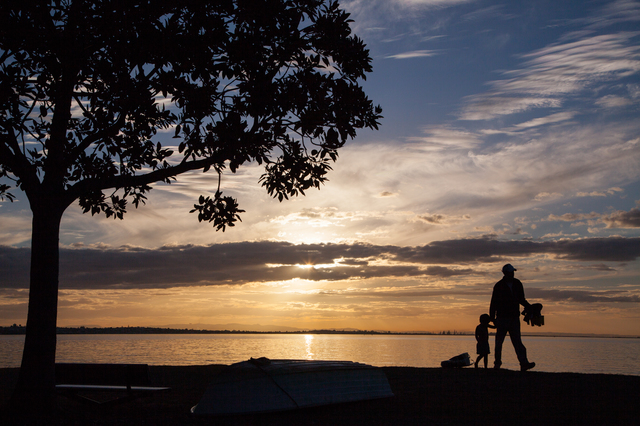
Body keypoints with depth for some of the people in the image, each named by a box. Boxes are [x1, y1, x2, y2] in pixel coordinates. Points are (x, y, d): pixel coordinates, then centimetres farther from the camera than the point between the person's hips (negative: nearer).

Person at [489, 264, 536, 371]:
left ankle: (524, 363, -13)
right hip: (502, 317, -3)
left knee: (517, 341, -4)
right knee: (499, 341, 3)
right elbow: (494, 302, -2)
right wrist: (492, 317, -6)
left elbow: (521, 300, 20)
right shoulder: (499, 286, -3)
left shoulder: (517, 284, 10)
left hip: (514, 318, 3)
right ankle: (497, 363, 13)